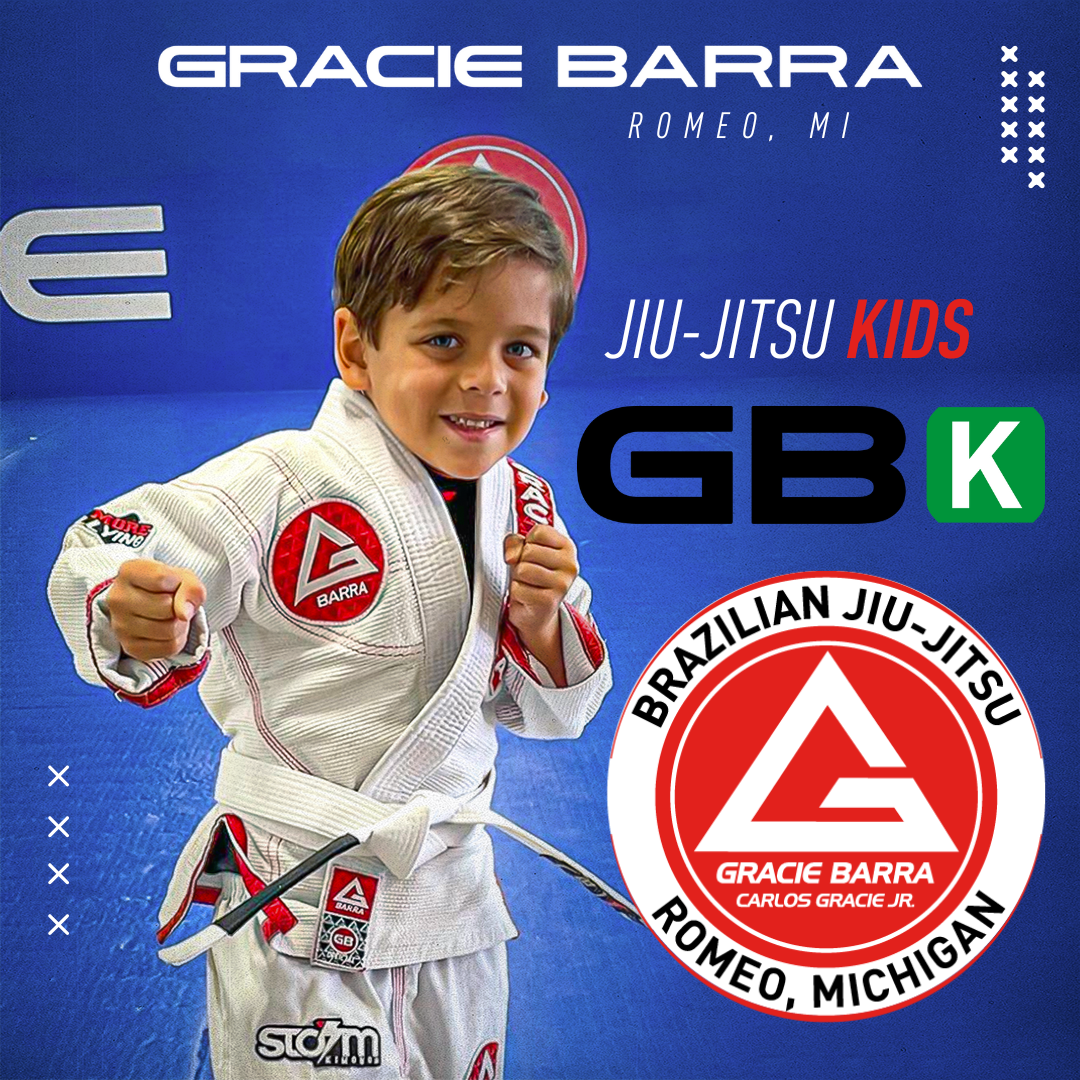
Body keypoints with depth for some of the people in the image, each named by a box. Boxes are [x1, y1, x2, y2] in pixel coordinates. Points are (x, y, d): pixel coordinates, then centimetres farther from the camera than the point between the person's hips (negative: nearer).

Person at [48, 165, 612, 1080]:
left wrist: (541, 621, -11)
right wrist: (135, 623, -43)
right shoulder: (287, 483, -20)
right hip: (298, 898, -6)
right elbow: (101, 558, -21)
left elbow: (549, 712, 10)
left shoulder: (526, 508, 2)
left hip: (450, 886, 6)